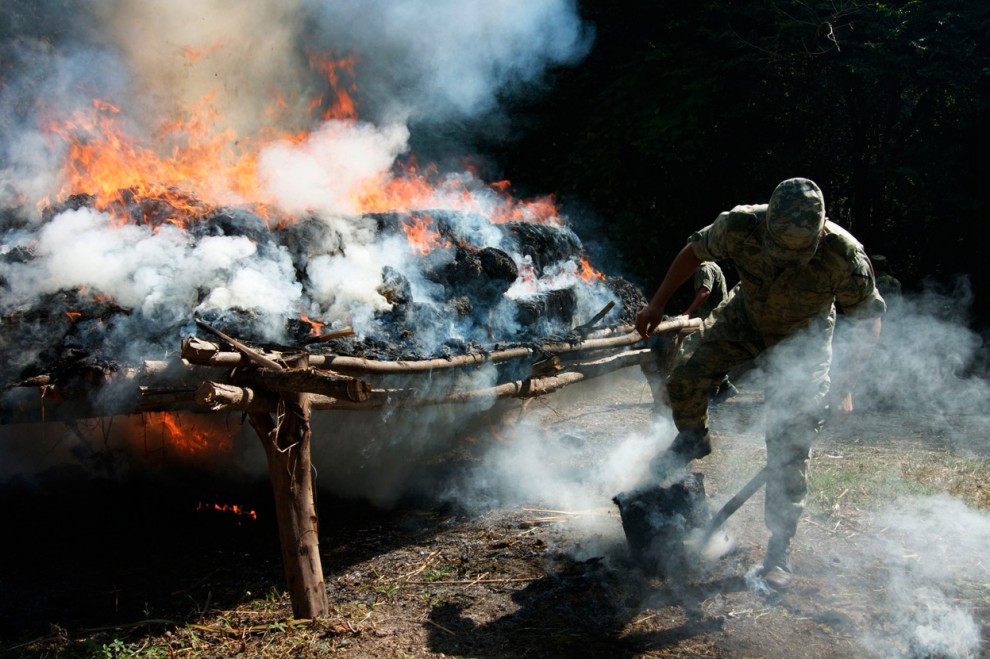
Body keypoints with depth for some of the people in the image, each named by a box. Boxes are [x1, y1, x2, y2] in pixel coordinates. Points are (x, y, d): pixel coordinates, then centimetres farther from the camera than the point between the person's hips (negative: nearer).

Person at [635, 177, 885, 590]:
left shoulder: (844, 256, -34)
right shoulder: (740, 227, -31)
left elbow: (869, 319, -18)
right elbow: (695, 251, -10)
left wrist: (847, 384, -23)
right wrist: (657, 305, -7)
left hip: (802, 341, -2)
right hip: (743, 319, 2)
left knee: (789, 446, -5)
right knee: (684, 378, -17)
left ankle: (780, 547, 9)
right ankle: (692, 440, 17)